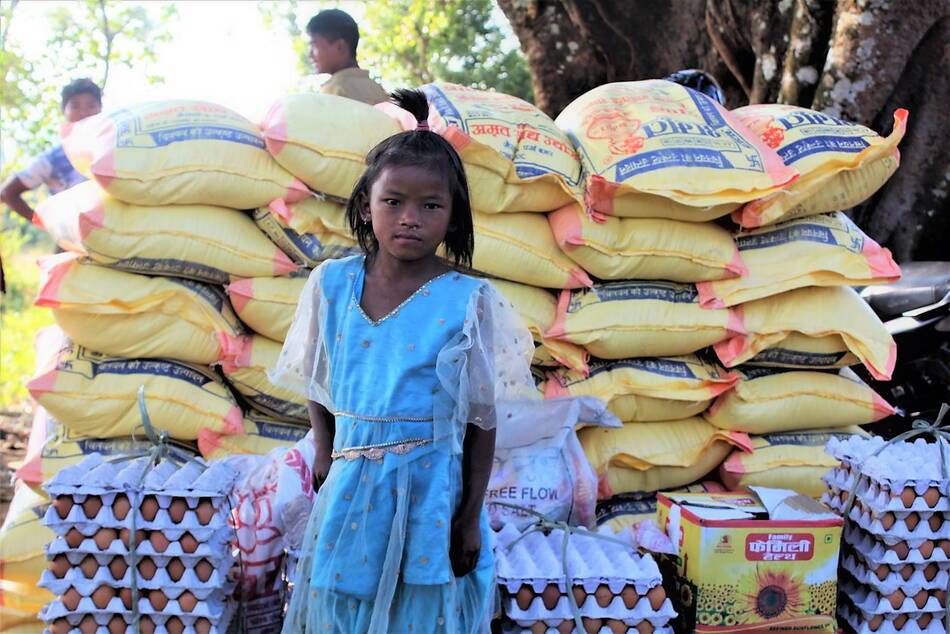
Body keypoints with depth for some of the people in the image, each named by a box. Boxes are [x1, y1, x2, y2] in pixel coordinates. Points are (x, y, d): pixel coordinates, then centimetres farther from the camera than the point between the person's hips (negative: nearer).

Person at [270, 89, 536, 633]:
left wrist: (471, 517, -4)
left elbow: (484, 420, -6)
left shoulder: (470, 302, -10)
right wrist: (325, 455, 9)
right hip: (350, 487, 3)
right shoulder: (331, 285, -2)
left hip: (432, 491, -3)